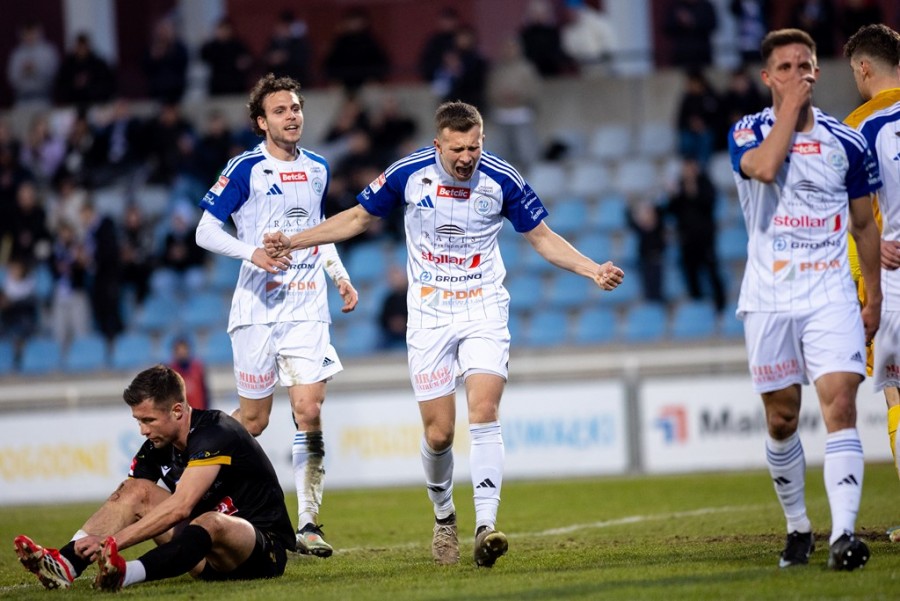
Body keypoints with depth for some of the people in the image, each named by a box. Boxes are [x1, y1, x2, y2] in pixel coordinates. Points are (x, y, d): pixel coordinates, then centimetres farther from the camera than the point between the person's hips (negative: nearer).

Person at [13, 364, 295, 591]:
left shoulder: (214, 433, -22)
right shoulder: (156, 448, 3)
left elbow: (179, 508, -32)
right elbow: (124, 501, 0)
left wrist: (112, 540, -37)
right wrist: (98, 542, -20)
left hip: (265, 546, -8)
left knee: (211, 522, -39)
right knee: (136, 489, -4)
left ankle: (123, 575, -62)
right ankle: (65, 565, -24)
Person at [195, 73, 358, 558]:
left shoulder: (317, 169, 12)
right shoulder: (246, 169, -5)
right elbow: (205, 231, -6)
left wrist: (339, 276, 14)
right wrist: (253, 253, -21)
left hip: (307, 309, 4)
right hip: (259, 306, -3)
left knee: (309, 413, -9)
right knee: (253, 420, 2)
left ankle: (308, 523, -5)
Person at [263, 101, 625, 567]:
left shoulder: (503, 180, -10)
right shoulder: (408, 174, -9)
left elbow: (542, 237, 4)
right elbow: (359, 218, 7)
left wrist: (593, 270, -9)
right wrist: (293, 242, 3)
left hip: (483, 313, -1)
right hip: (429, 315, 1)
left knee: (484, 414, -19)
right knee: (439, 432, -1)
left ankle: (485, 528, -24)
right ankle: (444, 520, 25)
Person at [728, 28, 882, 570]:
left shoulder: (847, 142, 5)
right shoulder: (748, 133, 1)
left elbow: (864, 223, 14)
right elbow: (764, 166, -25)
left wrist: (874, 296, 12)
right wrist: (789, 107, -15)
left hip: (831, 296, 0)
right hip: (769, 299, 0)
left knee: (840, 404, -16)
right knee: (782, 420, 7)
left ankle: (844, 533, -24)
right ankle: (798, 527, 24)